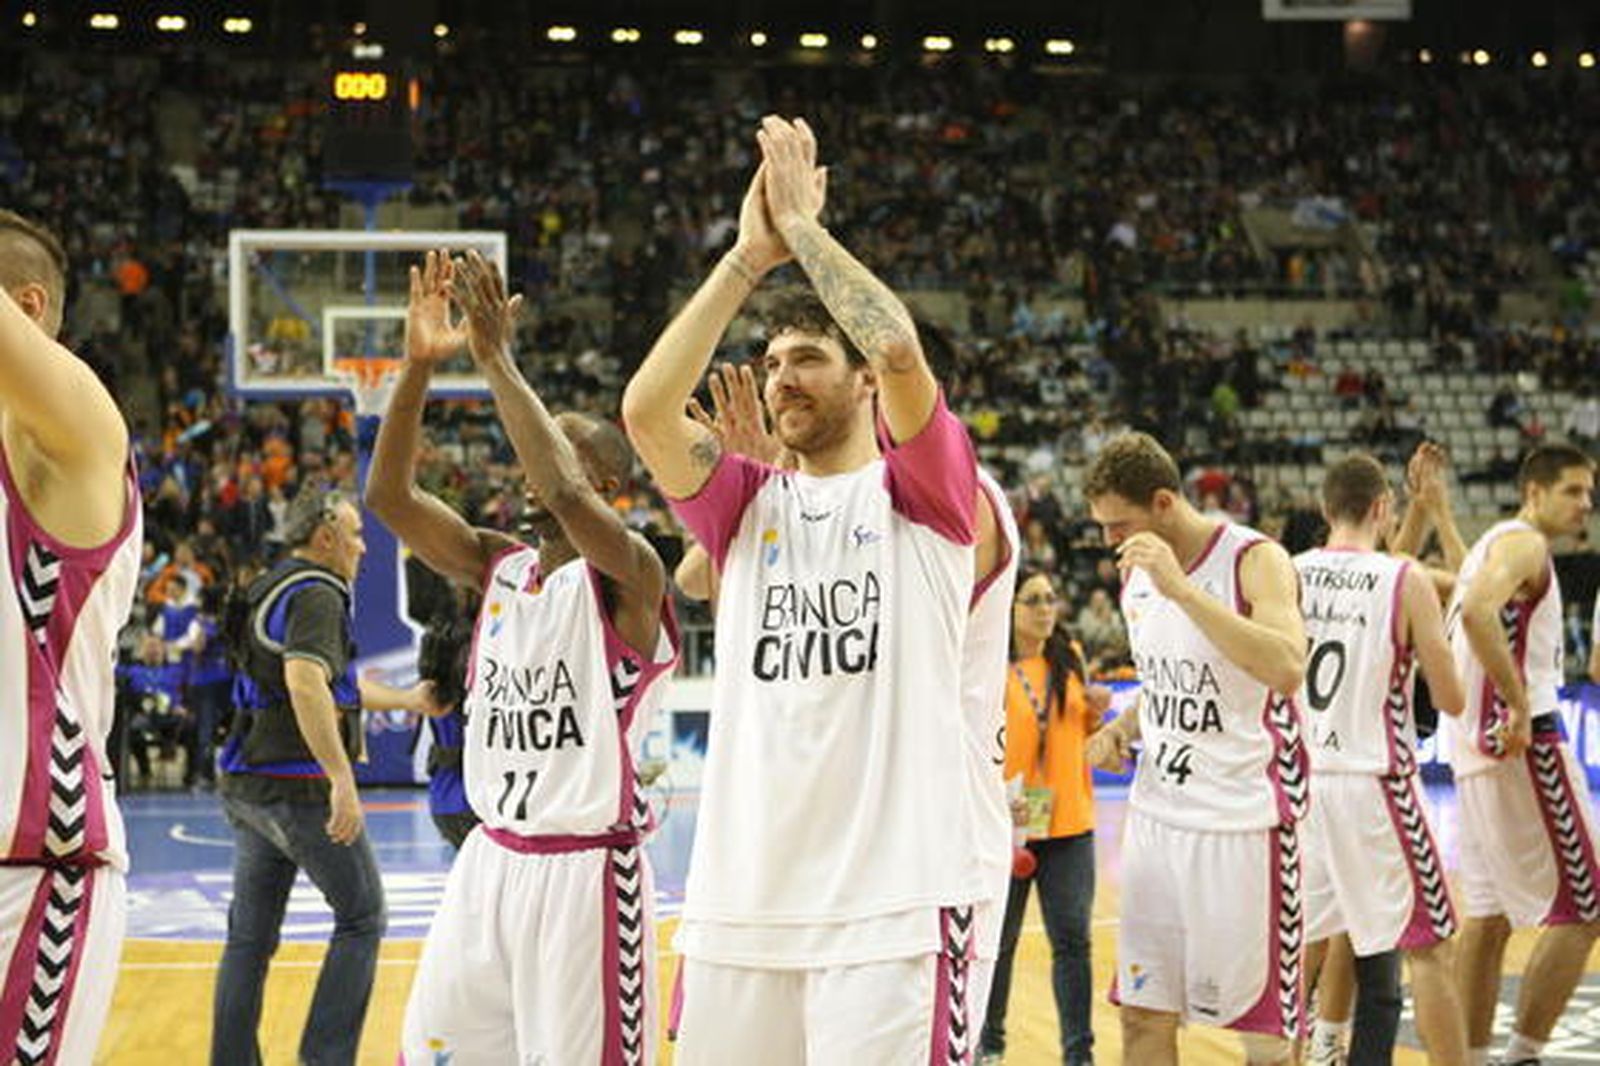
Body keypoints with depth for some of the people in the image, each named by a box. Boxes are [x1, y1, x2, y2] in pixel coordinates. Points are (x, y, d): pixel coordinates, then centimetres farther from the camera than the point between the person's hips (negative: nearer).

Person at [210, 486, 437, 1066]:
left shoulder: (269, 590, 19)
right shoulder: (316, 594, -12)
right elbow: (305, 683, -29)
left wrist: (406, 701, 38)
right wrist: (343, 780, -34)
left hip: (247, 786, 9)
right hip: (298, 786, -9)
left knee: (250, 936, 11)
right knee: (362, 917, 3)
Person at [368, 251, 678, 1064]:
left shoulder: (627, 578, -11)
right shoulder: (498, 566, 9)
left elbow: (566, 495, -32)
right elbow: (389, 497, 0)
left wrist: (495, 360, -27)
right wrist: (418, 365, -12)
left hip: (585, 869, -7)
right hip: (490, 859, 7)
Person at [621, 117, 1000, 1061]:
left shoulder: (924, 494, 4)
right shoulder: (748, 505, 16)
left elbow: (898, 349, -15)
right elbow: (648, 408, -1)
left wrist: (801, 222, -2)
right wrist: (751, 254, 0)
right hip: (741, 901, 4)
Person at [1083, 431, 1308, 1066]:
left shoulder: (1255, 561, -14)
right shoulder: (1135, 573, 9)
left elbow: (1287, 671, -32)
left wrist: (1181, 588, -32)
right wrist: (1122, 730, 4)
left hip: (1242, 819, -7)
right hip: (1156, 815, 7)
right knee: (1143, 1014, 8)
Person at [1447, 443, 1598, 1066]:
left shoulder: (1492, 543, 20)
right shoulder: (1524, 543, -11)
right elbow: (1479, 612, -29)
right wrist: (1519, 705, -26)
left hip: (1475, 746, 10)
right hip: (1524, 744, -10)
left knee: (1488, 914, 12)